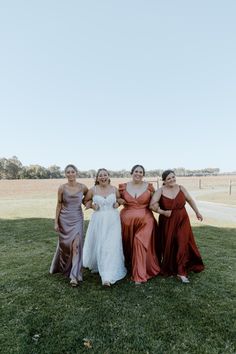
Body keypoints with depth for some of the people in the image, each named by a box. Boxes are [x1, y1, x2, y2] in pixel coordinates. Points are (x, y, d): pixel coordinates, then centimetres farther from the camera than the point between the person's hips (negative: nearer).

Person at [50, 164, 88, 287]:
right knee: (64, 244, 14)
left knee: (76, 244, -9)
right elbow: (59, 205, -1)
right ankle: (62, 266, 45)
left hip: (77, 219, 0)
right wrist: (56, 222, -1)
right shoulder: (62, 188, -7)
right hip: (64, 219, 1)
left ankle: (74, 275, 1)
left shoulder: (83, 187, -6)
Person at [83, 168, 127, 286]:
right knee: (98, 245, 10)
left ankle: (108, 276, 0)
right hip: (98, 220, 0)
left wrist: (118, 203, -2)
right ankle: (95, 265, 41)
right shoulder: (93, 190, -1)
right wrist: (91, 205, -6)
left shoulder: (114, 189, 2)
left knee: (111, 246, -6)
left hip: (113, 221, 0)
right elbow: (86, 200, 12)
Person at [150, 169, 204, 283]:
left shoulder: (181, 188, -1)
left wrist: (197, 212, 18)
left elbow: (190, 200, 13)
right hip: (167, 223, -2)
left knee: (182, 245, -2)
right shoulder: (160, 191, -11)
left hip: (182, 221, 2)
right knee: (169, 246, 9)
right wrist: (163, 212, -18)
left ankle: (181, 272, 7)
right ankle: (168, 268, 31)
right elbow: (152, 205, -20)